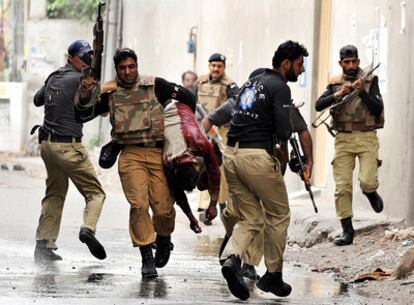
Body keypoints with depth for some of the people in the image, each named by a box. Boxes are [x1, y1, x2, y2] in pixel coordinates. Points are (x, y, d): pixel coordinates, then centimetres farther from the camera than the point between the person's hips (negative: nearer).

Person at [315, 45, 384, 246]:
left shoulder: (370, 80, 3)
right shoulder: (335, 83, 9)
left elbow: (378, 108, -5)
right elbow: (319, 105, -2)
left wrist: (362, 92, -18)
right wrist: (337, 94, -16)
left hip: (366, 137, -2)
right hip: (343, 138, 2)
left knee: (367, 181, -17)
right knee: (342, 187, -3)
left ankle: (371, 194, 20)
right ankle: (347, 231, 6)